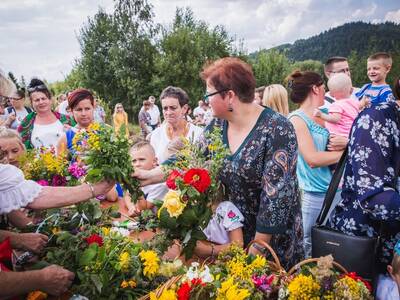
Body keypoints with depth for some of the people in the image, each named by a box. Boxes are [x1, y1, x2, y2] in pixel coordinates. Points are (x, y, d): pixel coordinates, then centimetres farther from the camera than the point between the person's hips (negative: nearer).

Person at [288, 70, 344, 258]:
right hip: (311, 194, -7)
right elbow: (312, 159, -19)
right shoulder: (297, 118, -10)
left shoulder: (324, 117, 13)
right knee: (305, 250, 3)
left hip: (334, 189, 7)